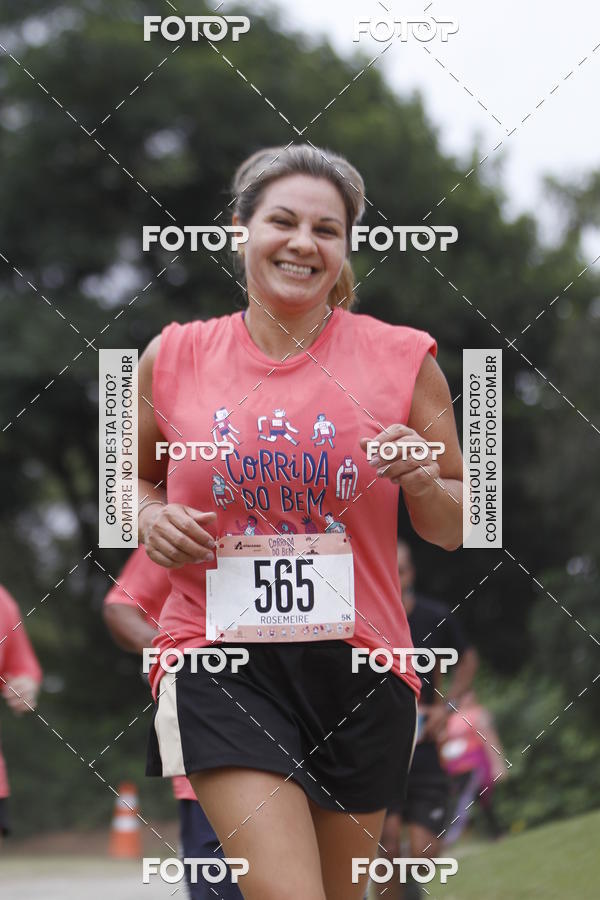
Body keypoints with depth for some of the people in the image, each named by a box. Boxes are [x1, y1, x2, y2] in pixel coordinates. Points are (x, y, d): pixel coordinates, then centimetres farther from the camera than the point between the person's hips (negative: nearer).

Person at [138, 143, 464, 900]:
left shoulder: (402, 360, 2)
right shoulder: (173, 358, 3)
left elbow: (455, 529, 9)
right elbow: (134, 478, 21)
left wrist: (425, 485, -13)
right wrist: (152, 520, -2)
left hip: (357, 662, 2)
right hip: (221, 663, -2)